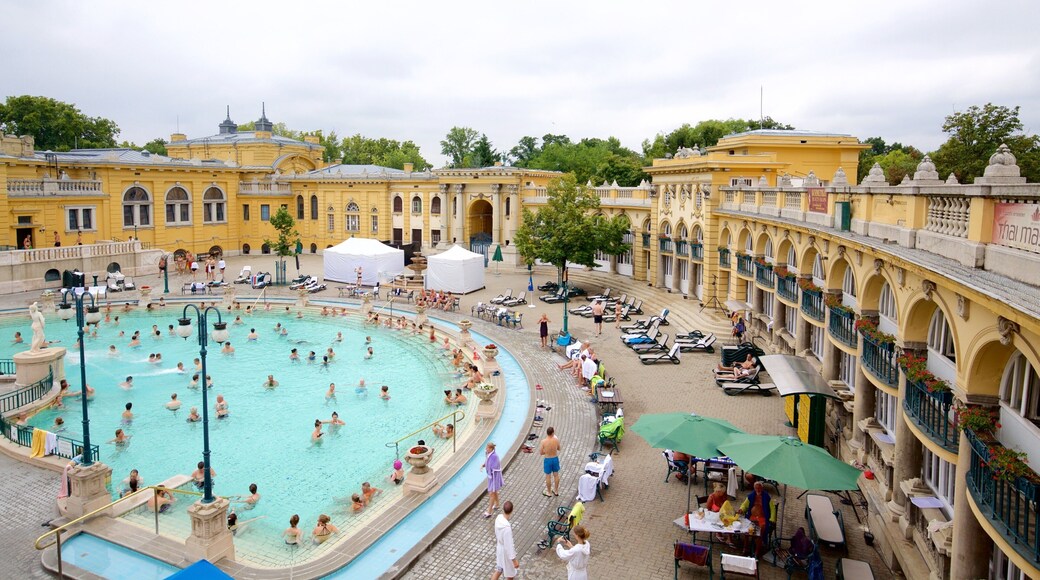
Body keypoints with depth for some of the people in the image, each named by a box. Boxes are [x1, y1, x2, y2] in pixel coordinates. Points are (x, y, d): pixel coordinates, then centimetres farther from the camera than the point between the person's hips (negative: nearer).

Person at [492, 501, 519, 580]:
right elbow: (509, 546, -28)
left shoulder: (499, 517, -16)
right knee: (510, 573, 20)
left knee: (499, 569, 27)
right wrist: (514, 560, -17)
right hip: (506, 552, -7)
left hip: (499, 548, 7)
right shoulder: (507, 528, -39)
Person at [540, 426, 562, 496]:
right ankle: (556, 491, 34)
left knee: (548, 476, 13)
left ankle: (549, 492, 26)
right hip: (555, 459, 2)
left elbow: (541, 453, -11)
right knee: (556, 475, 20)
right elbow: (559, 449, 4)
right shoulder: (556, 440, -15)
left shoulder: (543, 441, -20)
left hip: (547, 460, -2)